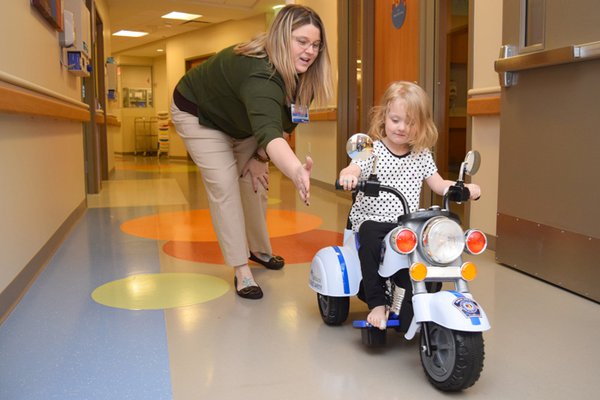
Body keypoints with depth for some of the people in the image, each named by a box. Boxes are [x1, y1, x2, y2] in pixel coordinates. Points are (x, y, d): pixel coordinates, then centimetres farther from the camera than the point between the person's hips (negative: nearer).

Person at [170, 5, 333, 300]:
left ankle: (259, 249, 29)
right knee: (225, 186, -14)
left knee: (255, 181, 8)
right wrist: (296, 172, -77)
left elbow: (284, 124, -6)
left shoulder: (300, 75, -20)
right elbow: (269, 133, -61)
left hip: (240, 120, 7)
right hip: (199, 114, -7)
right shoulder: (260, 74, -44)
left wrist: (260, 157, -13)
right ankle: (241, 271, -7)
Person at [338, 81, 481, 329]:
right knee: (370, 237, -35)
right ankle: (376, 304, -24)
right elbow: (352, 170, -18)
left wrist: (464, 187, -7)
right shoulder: (372, 150, -3)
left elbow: (438, 184, 11)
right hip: (372, 221, -3)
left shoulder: (421, 155, 10)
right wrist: (348, 176, -43)